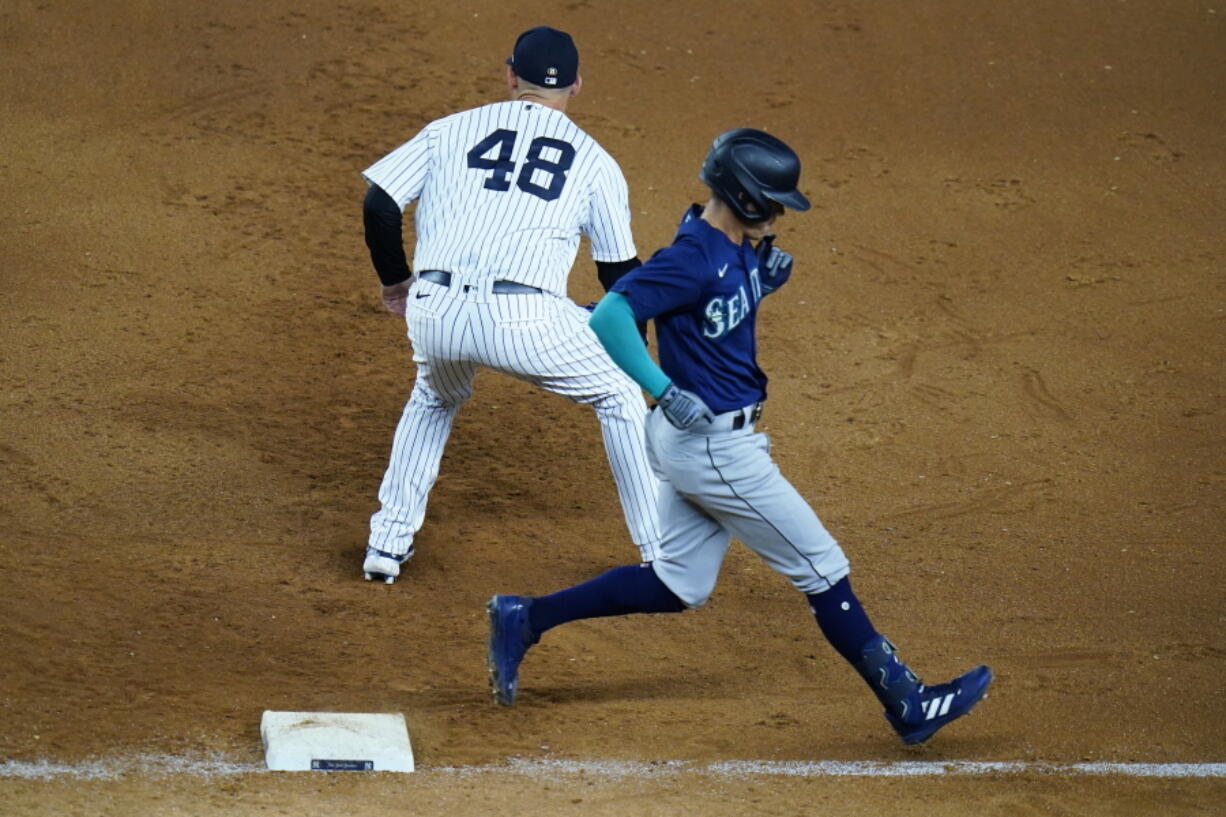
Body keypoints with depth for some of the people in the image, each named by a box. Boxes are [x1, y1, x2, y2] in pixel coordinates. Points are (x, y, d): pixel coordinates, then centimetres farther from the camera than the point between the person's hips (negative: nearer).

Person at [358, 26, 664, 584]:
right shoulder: (594, 161, 15)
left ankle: (388, 541, 30)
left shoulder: (451, 130, 18)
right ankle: (661, 552, 20)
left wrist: (395, 282, 26)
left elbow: (379, 204, 10)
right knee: (620, 397, 22)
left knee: (434, 401, 36)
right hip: (523, 321, -2)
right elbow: (619, 271, 18)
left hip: (433, 314, 2)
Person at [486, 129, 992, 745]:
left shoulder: (741, 248, 5)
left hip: (698, 440, 10)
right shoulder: (693, 259, -22)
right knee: (820, 567, -1)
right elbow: (609, 317, -28)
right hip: (711, 444, -10)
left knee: (680, 586, 17)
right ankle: (907, 704, 8)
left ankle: (525, 619, 19)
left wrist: (767, 272, 4)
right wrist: (667, 392, -32)